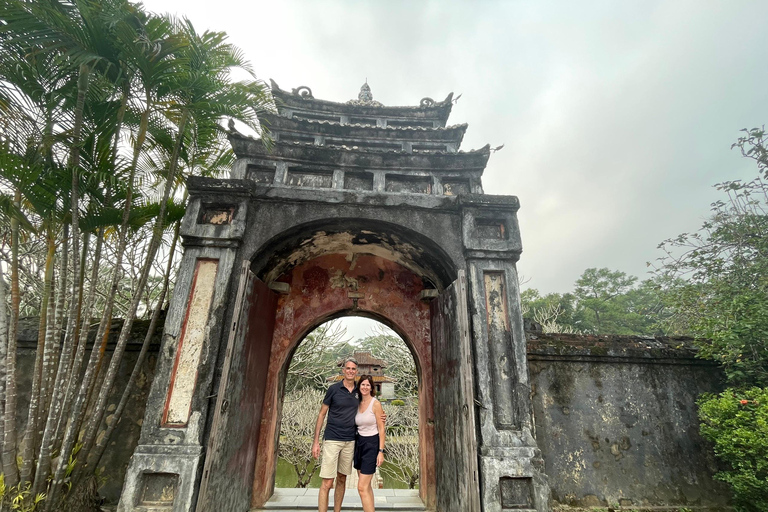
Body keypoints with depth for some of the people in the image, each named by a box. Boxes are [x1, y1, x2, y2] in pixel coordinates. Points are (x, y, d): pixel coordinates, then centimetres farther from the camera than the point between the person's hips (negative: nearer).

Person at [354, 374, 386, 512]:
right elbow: (357, 425, 13)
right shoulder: (358, 404, 6)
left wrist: (381, 452, -15)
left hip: (371, 445, -6)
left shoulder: (376, 404, -11)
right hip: (359, 443, 6)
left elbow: (381, 429, -11)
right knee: (366, 486, 13)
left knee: (362, 487, -8)